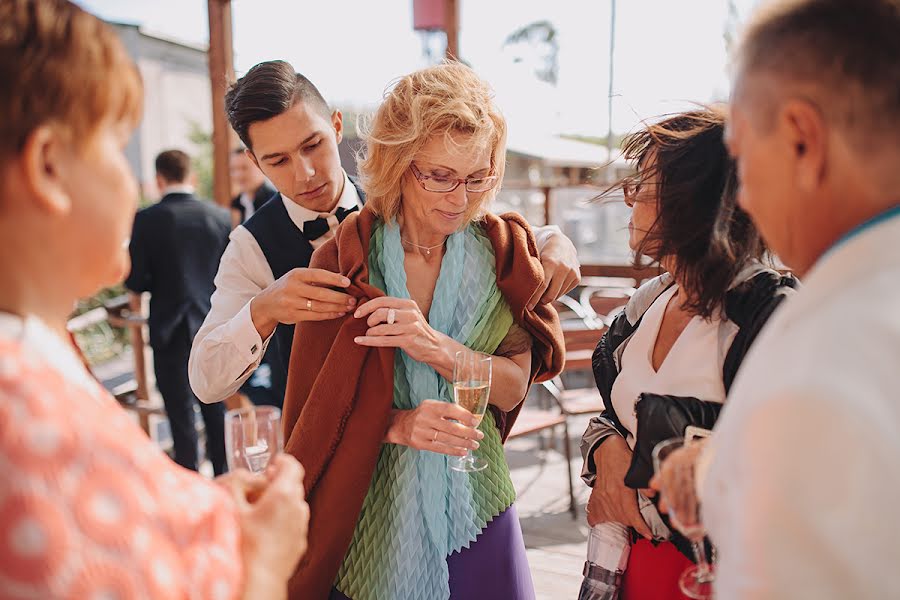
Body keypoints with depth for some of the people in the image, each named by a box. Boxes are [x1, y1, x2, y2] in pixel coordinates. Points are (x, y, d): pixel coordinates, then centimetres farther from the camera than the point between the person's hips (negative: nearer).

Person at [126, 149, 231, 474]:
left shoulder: (146, 219, -11)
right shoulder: (220, 216, -1)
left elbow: (135, 280, -11)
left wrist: (141, 290, 11)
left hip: (170, 329, -3)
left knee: (180, 412, 6)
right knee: (215, 409, 16)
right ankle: (222, 477, 26)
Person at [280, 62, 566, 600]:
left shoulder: (502, 250, -2)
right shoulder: (344, 258, -8)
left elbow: (513, 385, -8)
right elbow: (315, 408, -6)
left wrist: (433, 345, -25)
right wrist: (397, 424, -24)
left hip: (476, 510, 2)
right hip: (370, 513, -1)